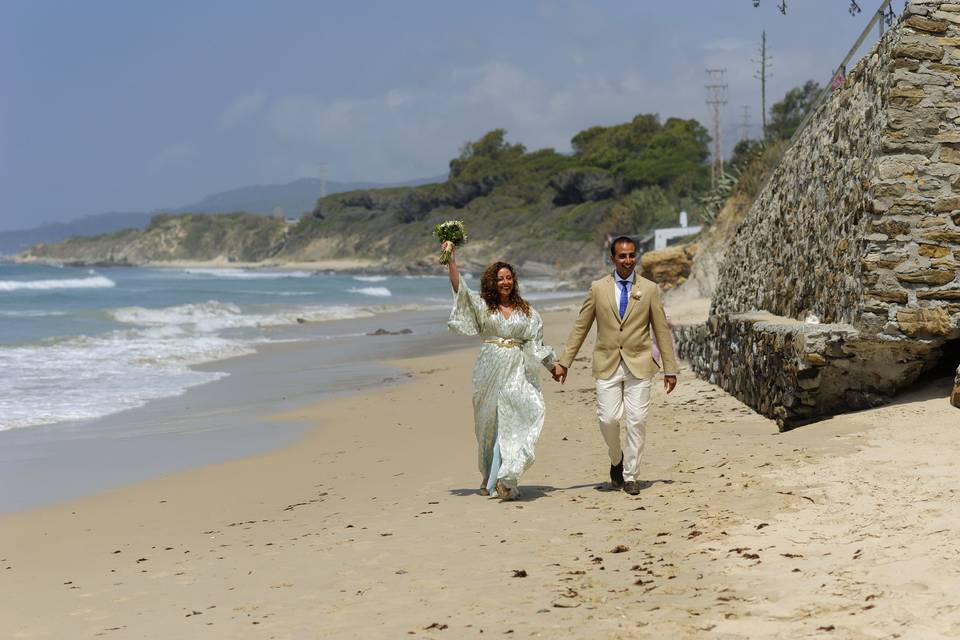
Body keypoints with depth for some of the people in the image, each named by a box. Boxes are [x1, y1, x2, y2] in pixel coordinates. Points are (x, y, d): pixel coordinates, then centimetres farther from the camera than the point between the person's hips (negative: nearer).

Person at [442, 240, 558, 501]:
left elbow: (536, 343, 11)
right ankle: (490, 477, 17)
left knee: (513, 421, -13)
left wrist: (553, 366, 2)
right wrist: (451, 260, -14)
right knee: (489, 423, 6)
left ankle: (503, 478, -16)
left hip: (517, 371, 0)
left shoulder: (526, 311, 10)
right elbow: (460, 289, -6)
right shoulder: (482, 306, 6)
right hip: (490, 370, 0)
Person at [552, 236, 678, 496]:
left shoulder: (649, 289, 4)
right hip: (607, 365, 0)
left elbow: (662, 331, 6)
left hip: (638, 365, 0)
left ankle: (630, 476, 7)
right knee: (608, 419, -8)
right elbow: (580, 328, 8)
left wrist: (670, 369, 4)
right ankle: (616, 459, 21)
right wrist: (564, 362, 3)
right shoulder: (598, 289, 5)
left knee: (636, 421, -4)